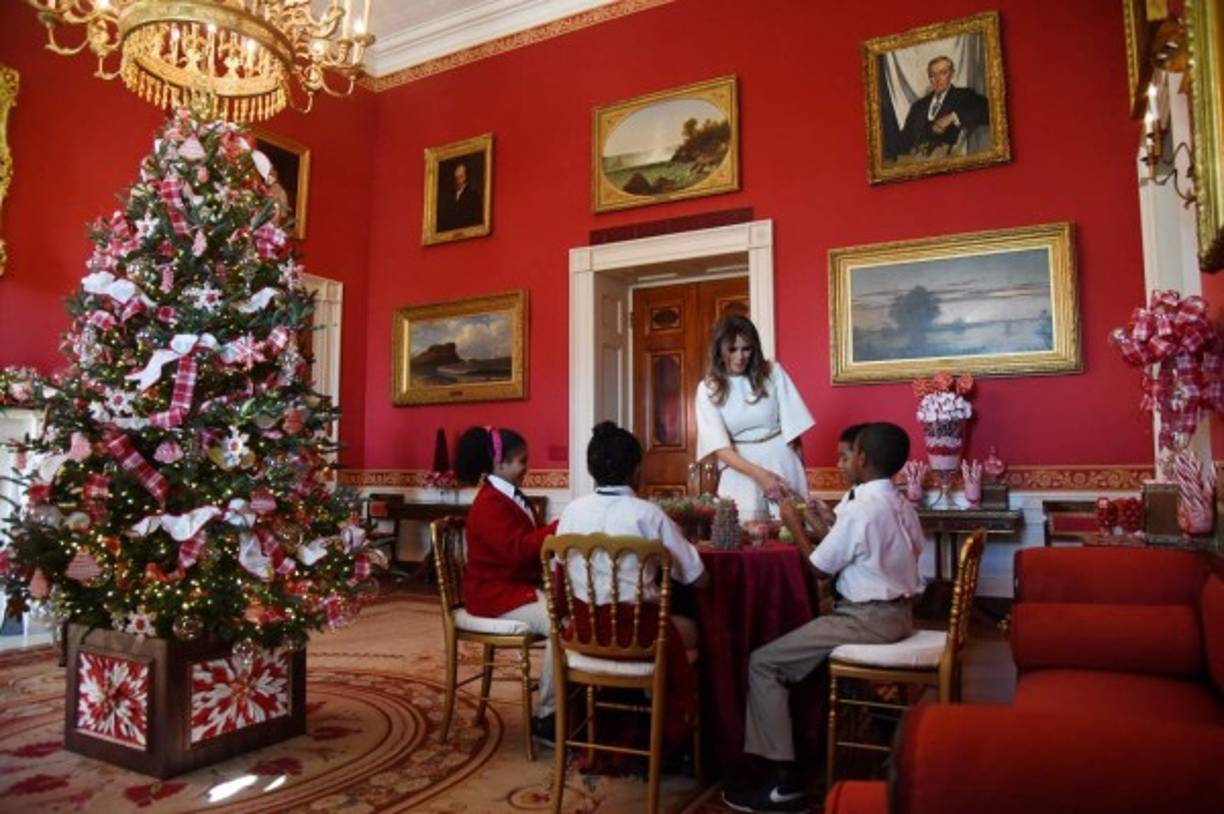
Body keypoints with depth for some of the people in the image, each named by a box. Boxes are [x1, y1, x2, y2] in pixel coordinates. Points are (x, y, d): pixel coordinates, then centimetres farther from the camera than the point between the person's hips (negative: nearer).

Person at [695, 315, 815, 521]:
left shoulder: (773, 372, -3)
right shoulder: (708, 388, -5)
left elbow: (792, 426, 1)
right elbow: (720, 447, -13)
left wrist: (800, 472, 3)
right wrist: (758, 474, -26)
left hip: (781, 463, 1)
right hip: (740, 469, 0)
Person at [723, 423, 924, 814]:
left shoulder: (860, 509, -19)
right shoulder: (902, 507, 9)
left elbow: (819, 569, -11)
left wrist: (795, 526, 2)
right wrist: (822, 528, 19)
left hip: (869, 619, -10)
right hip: (894, 613, 10)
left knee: (763, 663, -7)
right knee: (800, 647, 28)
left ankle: (784, 782, -6)